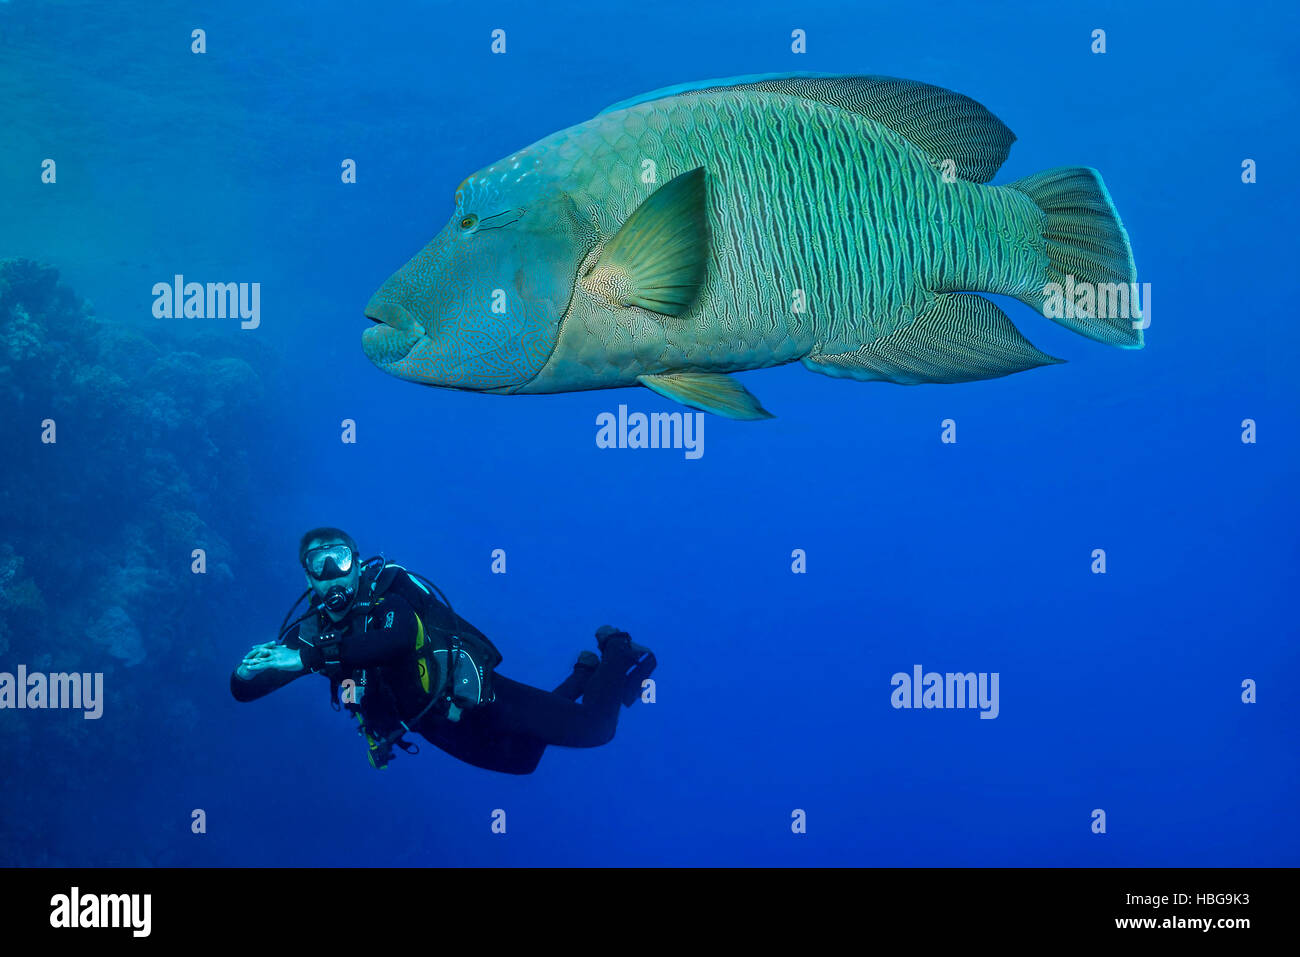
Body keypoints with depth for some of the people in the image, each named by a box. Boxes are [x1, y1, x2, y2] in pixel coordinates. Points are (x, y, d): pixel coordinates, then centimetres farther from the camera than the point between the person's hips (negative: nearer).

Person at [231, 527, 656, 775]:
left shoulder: (385, 597, -22)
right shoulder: (313, 631, -7)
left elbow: (397, 638, -47)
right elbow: (242, 690, -8)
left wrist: (309, 658, -50)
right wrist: (250, 667, -33)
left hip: (475, 696, -7)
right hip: (440, 728, 7)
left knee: (592, 727, -10)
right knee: (520, 761, 29)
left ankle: (617, 653, 18)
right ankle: (582, 674, 46)